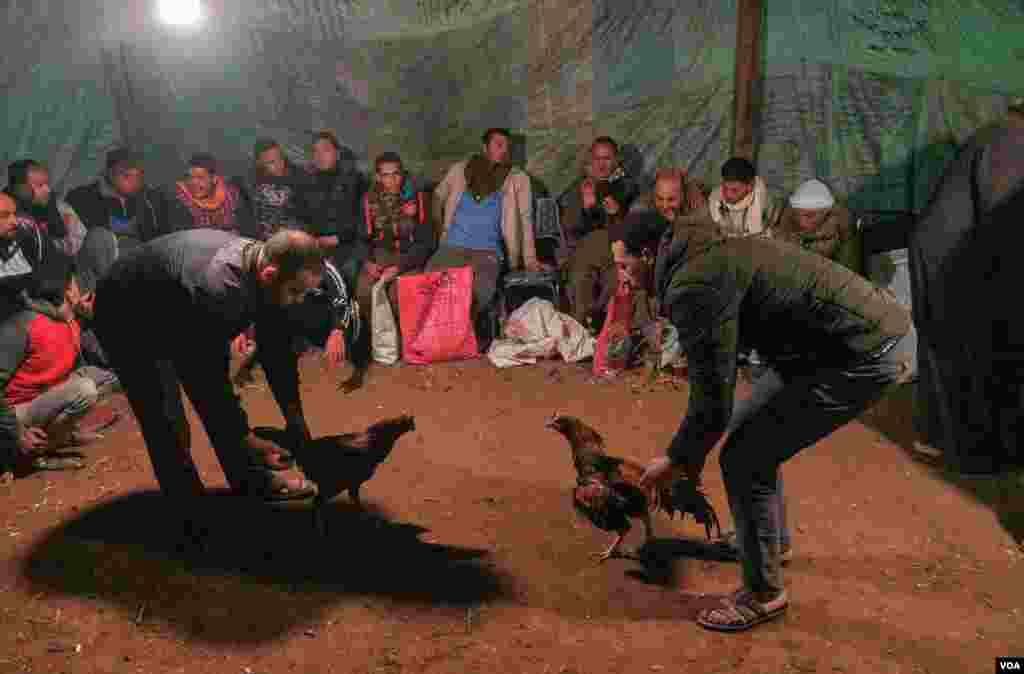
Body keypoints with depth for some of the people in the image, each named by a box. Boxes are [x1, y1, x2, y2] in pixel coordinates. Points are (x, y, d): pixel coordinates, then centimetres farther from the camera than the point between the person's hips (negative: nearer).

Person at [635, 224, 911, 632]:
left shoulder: (693, 288, -22)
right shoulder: (705, 258, 10)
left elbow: (713, 401, -19)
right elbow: (717, 376, 19)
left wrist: (676, 460, -1)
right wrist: (693, 452, 24)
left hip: (861, 355, -10)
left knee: (744, 460, -6)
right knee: (748, 427, 21)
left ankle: (764, 593, 13)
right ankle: (770, 541, 40)